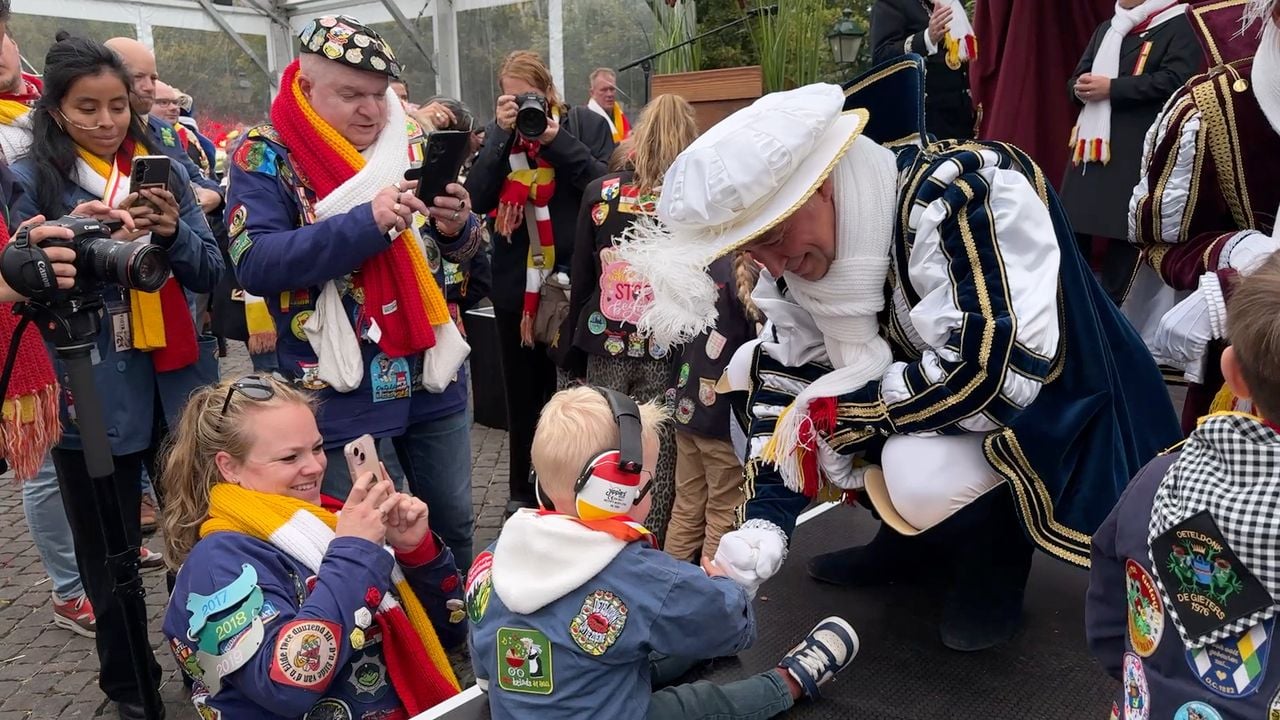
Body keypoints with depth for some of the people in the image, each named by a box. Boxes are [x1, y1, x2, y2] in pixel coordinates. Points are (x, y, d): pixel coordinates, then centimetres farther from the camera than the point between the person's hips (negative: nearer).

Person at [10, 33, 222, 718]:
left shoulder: (162, 169, 8)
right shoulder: (30, 180, 0)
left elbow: (210, 271, 5)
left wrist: (172, 232, -15)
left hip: (179, 382, 2)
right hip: (92, 395, -2)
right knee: (110, 548, 10)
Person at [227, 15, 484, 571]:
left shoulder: (410, 144, 5)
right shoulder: (266, 157, -7)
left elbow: (460, 249, 7)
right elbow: (254, 264, -20)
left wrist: (458, 226, -17)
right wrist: (366, 222, -29)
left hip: (432, 372, 4)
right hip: (338, 390, -4)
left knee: (453, 525, 18)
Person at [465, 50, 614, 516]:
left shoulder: (586, 125, 1)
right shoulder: (497, 132, 9)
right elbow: (478, 199, -4)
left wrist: (555, 139, -15)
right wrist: (503, 134, -11)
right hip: (516, 284, 3)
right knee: (523, 393, 12)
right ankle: (522, 492, 26)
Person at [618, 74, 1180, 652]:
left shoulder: (956, 196, -32)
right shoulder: (800, 237, -9)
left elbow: (992, 373, -37)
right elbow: (784, 376, -6)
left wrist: (837, 414, -26)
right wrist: (764, 518, -16)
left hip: (1045, 396, -8)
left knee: (920, 473, -37)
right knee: (752, 366, -1)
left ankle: (997, 550, 1)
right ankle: (912, 534, 10)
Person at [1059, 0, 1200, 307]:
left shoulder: (1180, 27, 0)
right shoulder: (1105, 28, 24)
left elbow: (1175, 80, -14)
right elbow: (1078, 75, 22)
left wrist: (1112, 88, -17)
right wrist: (1080, 87, -3)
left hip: (1137, 151, -6)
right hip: (1091, 144, 7)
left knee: (1123, 230, -5)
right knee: (1071, 226, 5)